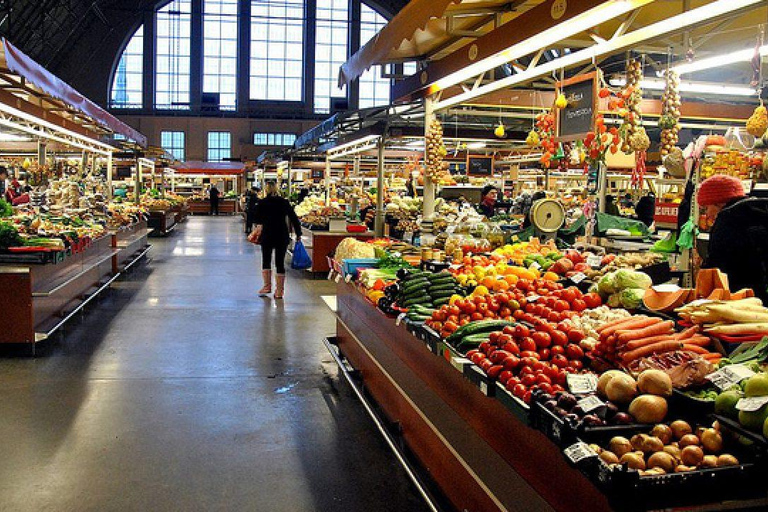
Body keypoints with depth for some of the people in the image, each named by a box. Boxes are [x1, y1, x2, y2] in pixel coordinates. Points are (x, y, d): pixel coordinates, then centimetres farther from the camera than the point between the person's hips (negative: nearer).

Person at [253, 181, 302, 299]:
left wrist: (259, 226, 26)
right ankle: (279, 291, 6)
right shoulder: (284, 202, 0)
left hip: (267, 235, -1)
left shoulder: (262, 203, -4)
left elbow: (257, 219, 4)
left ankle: (267, 286, 14)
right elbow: (294, 218, -1)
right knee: (280, 262, 5)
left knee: (266, 260, 16)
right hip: (283, 236, 1)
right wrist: (298, 233, 5)